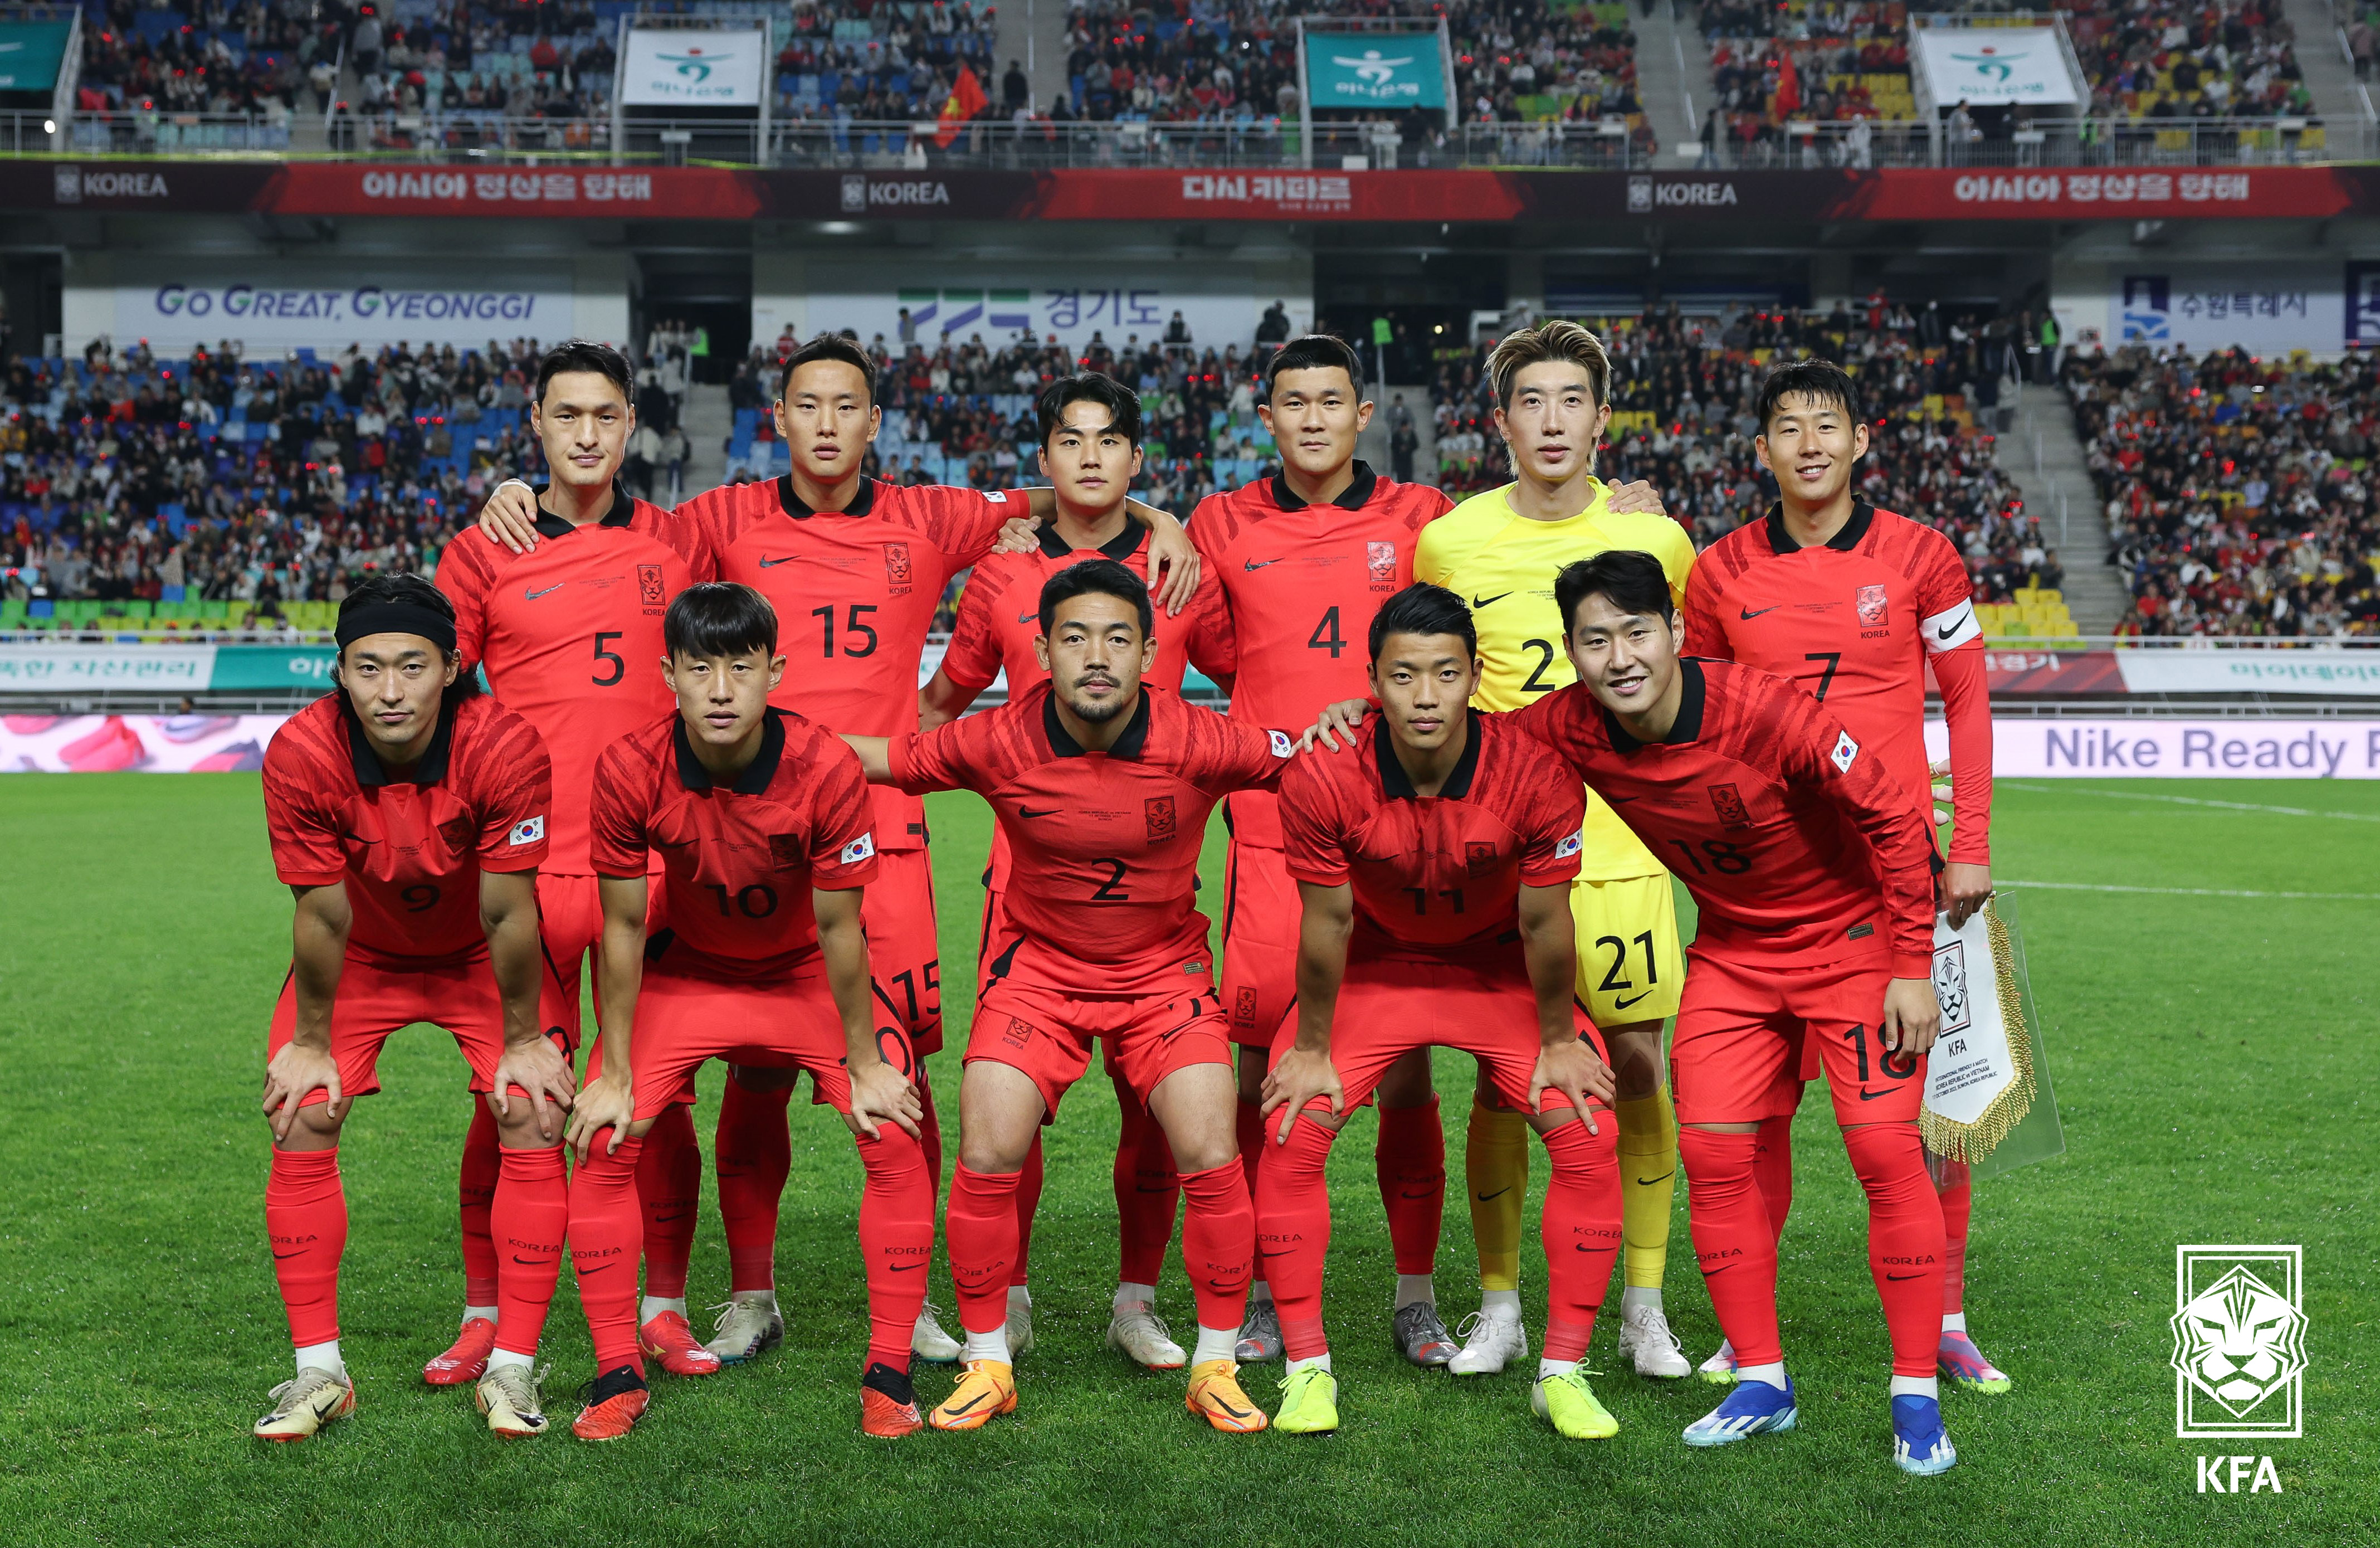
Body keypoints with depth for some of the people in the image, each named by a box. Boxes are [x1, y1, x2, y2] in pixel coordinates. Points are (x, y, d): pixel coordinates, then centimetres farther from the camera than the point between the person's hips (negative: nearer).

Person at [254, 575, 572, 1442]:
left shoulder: (506, 748, -33)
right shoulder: (302, 754, -30)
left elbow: (509, 916, -24)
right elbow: (323, 918, -19)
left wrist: (521, 1040, -14)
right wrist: (311, 1043, -10)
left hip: (479, 958, -1)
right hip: (359, 957, 1)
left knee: (534, 1118, -13)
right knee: (300, 1122, -10)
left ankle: (512, 1369, -2)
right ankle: (319, 1372, 3)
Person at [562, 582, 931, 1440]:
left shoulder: (826, 769, -31)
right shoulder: (630, 768, -26)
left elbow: (837, 929, -20)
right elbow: (624, 927, -15)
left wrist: (863, 1064, -12)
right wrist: (615, 1074, -10)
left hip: (808, 974, -1)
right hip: (686, 970, 1)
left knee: (895, 1136, -16)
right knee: (603, 1138, -13)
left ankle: (889, 1371, -1)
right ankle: (618, 1373, 3)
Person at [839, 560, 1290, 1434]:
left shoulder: (1198, 744, -20)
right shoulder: (999, 744, -18)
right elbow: (873, 758, -5)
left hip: (1164, 968, 0)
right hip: (1038, 964, 1)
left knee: (1211, 1160, -11)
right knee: (987, 1158, -10)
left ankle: (1216, 1366, 9)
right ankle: (987, 1364, 11)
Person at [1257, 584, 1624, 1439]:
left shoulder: (1534, 773, -29)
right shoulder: (1323, 776, -28)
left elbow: (1543, 925, -16)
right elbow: (1328, 925, -16)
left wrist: (1556, 1041, -7)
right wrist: (1313, 1049, -8)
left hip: (1501, 971, 0)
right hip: (1376, 965, 0)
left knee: (1588, 1136, -14)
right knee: (1291, 1134, -14)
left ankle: (1564, 1371, 2)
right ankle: (1307, 1367, 1)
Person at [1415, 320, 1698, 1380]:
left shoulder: (1652, 538, 2)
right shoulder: (1449, 542, 0)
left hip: (1619, 843, 1)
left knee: (1635, 1064, 1)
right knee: (1500, 1079, 2)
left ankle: (1643, 1309, 15)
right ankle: (1499, 1306, 16)